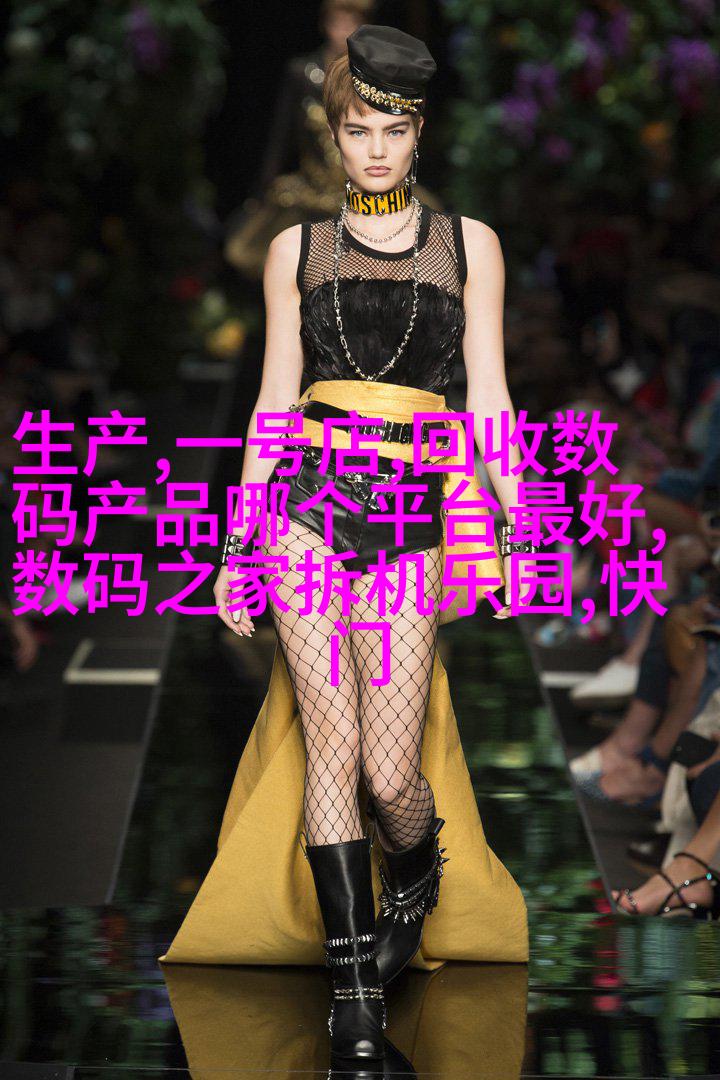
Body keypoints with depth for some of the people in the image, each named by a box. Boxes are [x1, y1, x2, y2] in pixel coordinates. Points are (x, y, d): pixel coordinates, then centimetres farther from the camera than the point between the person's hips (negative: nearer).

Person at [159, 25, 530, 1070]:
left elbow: (487, 397, 7)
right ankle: (352, 968, 2)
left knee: (393, 773, -6)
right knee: (331, 744, -7)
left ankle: (418, 873, 28)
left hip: (415, 519, 0)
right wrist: (239, 543, 7)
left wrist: (516, 534, 0)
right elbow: (275, 401, 11)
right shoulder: (298, 249, 10)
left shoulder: (469, 243, 9)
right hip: (310, 505, 1)